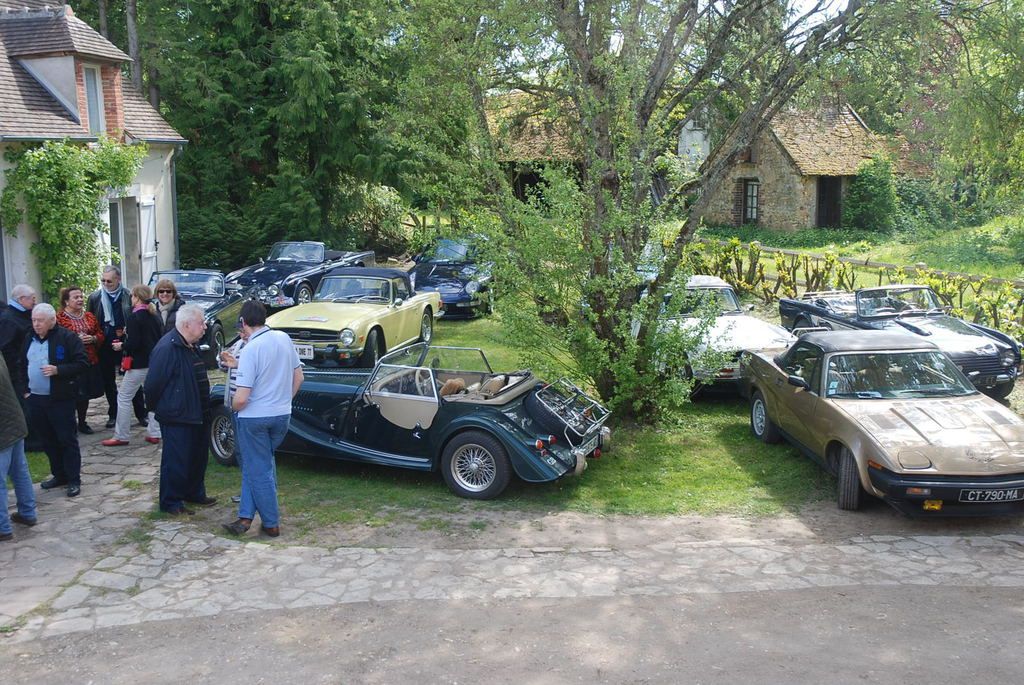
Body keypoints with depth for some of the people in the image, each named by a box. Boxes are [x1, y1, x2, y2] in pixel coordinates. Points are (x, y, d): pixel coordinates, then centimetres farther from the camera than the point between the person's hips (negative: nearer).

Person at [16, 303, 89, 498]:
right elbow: (21, 366, 20)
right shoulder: (30, 340, 10)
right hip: (35, 399, 6)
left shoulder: (67, 338, -10)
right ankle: (59, 475, 27)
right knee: (47, 440, 14)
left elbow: (82, 364, -13)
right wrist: (23, 389, 10)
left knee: (67, 439, -1)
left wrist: (58, 370, -23)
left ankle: (74, 480, 6)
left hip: (60, 399, -6)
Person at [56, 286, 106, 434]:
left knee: (85, 393, 13)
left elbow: (100, 334, 16)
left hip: (90, 360, 6)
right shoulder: (60, 318, -9)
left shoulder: (89, 316, 11)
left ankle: (82, 422, 27)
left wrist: (93, 338, -5)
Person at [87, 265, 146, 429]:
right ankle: (113, 414, 23)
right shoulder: (95, 298, 2)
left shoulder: (129, 296, -5)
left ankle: (141, 414, 12)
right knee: (108, 382, 11)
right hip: (105, 346, 3)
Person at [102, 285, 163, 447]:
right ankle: (154, 434, 13)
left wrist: (121, 346, -1)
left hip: (139, 364, -8)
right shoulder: (154, 316, 8)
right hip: (154, 362, 8)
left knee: (124, 397, 2)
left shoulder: (134, 317, -14)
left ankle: (121, 436, 5)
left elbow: (133, 343, -21)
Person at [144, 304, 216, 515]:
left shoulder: (191, 346, 11)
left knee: (198, 457, 19)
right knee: (176, 460, 1)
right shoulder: (167, 348, -21)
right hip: (177, 417, -9)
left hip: (197, 415, 10)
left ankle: (195, 493, 34)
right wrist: (159, 407, -7)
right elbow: (153, 383, -20)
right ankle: (171, 502, 13)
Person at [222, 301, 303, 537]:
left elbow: (241, 399, -21)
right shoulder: (284, 339, -1)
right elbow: (298, 378, 9)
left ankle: (271, 524, 17)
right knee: (260, 464, 19)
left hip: (254, 418, -6)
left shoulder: (251, 349, -19)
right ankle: (246, 516, 17)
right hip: (282, 415, 6)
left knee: (259, 471, 8)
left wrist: (234, 407, 1)